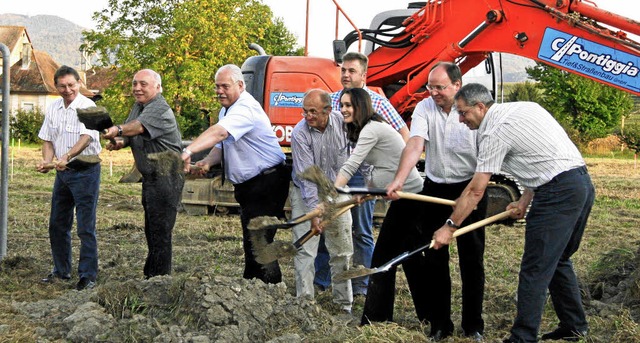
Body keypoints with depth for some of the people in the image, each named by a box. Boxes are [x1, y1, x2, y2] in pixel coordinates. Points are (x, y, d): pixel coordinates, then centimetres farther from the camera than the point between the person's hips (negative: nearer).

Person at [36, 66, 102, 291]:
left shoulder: (87, 107, -13)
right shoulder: (53, 109, 8)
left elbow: (86, 137, -25)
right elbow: (47, 139, 12)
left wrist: (67, 156, -39)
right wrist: (47, 161, -7)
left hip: (85, 170, -7)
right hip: (62, 171, 7)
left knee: (86, 228, -5)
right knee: (57, 225, 14)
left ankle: (88, 276, 2)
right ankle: (61, 271, 28)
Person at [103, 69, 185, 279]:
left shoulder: (160, 109, -17)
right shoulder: (138, 107, 14)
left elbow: (139, 127, -34)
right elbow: (132, 135, 12)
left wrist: (118, 130, -49)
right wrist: (120, 142, -9)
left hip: (166, 177, -10)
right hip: (150, 176, 10)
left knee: (160, 231, -9)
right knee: (151, 229, 18)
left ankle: (159, 277, -3)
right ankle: (152, 275, 29)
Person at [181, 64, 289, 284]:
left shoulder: (246, 109, -20)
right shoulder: (227, 109, 14)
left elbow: (219, 133, -36)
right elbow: (221, 145, 17)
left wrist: (188, 151, -48)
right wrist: (208, 161, -5)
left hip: (267, 183, -10)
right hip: (247, 185, 10)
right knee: (251, 240, 16)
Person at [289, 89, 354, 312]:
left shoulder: (342, 121, -12)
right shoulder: (300, 134, -22)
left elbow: (351, 153, 8)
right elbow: (306, 176, -25)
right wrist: (315, 211, -29)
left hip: (336, 193, 4)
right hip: (306, 195, -3)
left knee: (342, 252, 7)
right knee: (305, 251, -9)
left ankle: (344, 304, 18)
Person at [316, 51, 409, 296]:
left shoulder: (377, 102, -3)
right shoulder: (331, 100, 7)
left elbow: (404, 135, 0)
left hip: (362, 175, -4)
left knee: (362, 232, 5)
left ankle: (360, 286, 13)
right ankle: (320, 280, 16)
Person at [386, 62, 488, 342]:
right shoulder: (424, 109, -4)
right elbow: (415, 144, -18)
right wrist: (398, 180, -33)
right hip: (435, 189, 3)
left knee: (472, 258, 2)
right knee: (434, 258, 5)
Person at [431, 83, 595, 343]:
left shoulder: (494, 131, -9)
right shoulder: (525, 107, 17)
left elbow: (475, 191, -8)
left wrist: (449, 227, -2)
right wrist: (525, 201, 18)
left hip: (558, 192, -10)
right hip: (583, 182, 10)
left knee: (535, 269, -7)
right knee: (558, 260, 21)